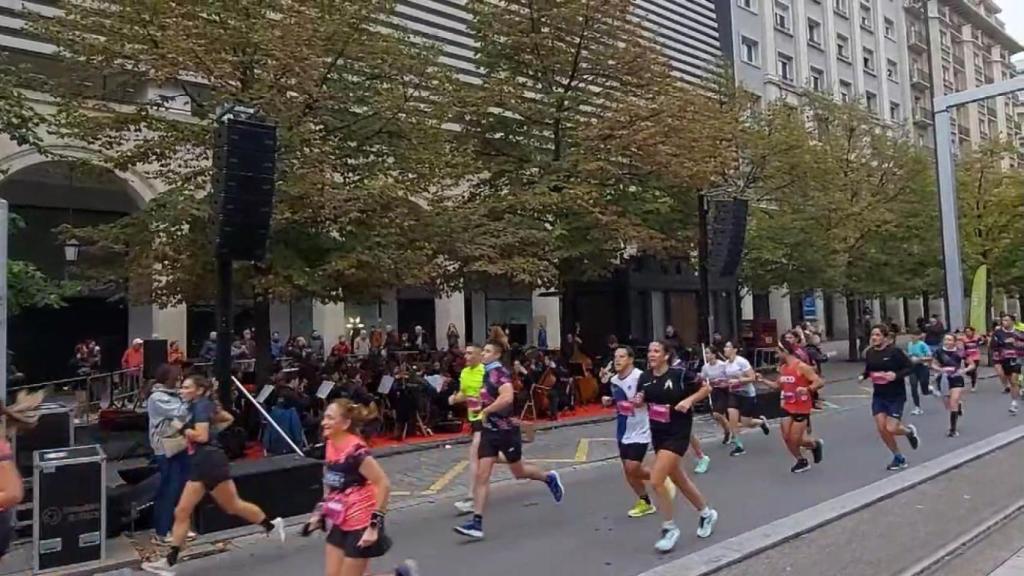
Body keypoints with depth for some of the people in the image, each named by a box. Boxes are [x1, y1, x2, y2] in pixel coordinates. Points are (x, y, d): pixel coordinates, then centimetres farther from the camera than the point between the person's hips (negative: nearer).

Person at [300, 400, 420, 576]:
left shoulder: (355, 451, -24)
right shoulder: (331, 446, 1)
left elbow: (384, 484, -24)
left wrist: (375, 524, -23)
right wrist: (319, 512, 15)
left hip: (360, 524, -8)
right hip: (340, 523, 8)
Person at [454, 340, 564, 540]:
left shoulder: (500, 372, -18)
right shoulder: (487, 373, 9)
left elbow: (507, 398, -35)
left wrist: (485, 411, -25)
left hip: (506, 430, -7)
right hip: (489, 430, 7)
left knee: (518, 472, 11)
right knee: (481, 475, -2)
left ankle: (549, 478, 39)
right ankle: (477, 523, -2)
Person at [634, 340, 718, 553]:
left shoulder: (679, 374, -15)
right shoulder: (645, 377, -1)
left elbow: (706, 388, -4)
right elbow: (640, 401, 14)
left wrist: (689, 400, -19)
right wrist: (637, 401, -9)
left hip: (678, 433, -7)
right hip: (657, 433, 7)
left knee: (656, 481, -15)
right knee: (679, 479, 19)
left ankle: (670, 529, 5)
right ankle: (707, 513, 43)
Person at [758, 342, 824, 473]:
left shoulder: (802, 367, -17)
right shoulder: (783, 368, 6)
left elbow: (820, 382, -19)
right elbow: (778, 385, 20)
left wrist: (807, 389, -35)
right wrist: (763, 380, 10)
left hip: (801, 408, -7)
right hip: (787, 407, 7)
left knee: (795, 439, -4)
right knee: (787, 438, 5)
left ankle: (816, 444, 26)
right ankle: (802, 461, 24)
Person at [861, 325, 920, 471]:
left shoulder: (894, 351, -15)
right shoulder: (869, 353, 0)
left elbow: (910, 367, -11)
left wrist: (896, 375, -26)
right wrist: (863, 376, -6)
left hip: (896, 396, -5)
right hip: (878, 396, 5)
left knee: (891, 429, -9)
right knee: (881, 429, 1)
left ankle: (909, 430, 28)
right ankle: (899, 458, 22)